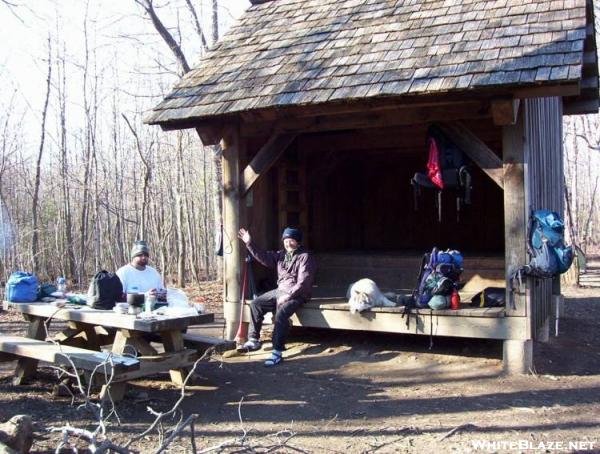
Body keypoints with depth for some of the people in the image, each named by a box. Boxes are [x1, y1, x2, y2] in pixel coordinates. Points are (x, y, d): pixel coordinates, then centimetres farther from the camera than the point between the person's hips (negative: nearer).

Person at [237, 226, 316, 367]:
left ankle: (277, 353, -31)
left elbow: (303, 281, -17)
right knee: (256, 304, -3)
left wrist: (289, 296, -23)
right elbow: (264, 257, 6)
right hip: (279, 291, 8)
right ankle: (254, 340, 5)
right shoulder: (281, 255, 14)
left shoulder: (305, 257, -9)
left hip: (297, 294, -8)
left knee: (281, 313, -32)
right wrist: (250, 244, -4)